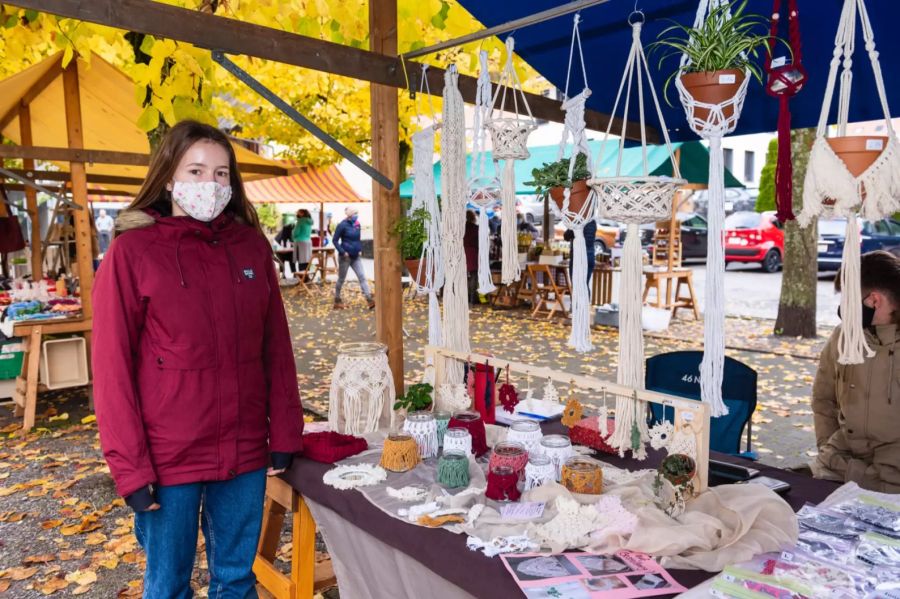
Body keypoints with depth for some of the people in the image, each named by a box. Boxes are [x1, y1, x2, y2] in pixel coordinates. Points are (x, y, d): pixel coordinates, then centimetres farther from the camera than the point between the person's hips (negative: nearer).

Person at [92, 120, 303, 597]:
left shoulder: (252, 245, 3)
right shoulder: (132, 251, -7)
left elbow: (276, 349, 4)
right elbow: (113, 367, -8)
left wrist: (284, 434, 2)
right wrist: (130, 466, -10)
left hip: (245, 451, 3)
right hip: (168, 457, -3)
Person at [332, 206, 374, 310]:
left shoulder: (357, 224, 6)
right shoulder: (342, 225, -12)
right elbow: (334, 240, -10)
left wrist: (360, 249, 6)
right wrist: (342, 252, -16)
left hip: (355, 257, 6)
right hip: (345, 257, -5)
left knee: (362, 277, -3)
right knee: (341, 279, 6)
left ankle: (369, 300, -7)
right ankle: (337, 301, 19)